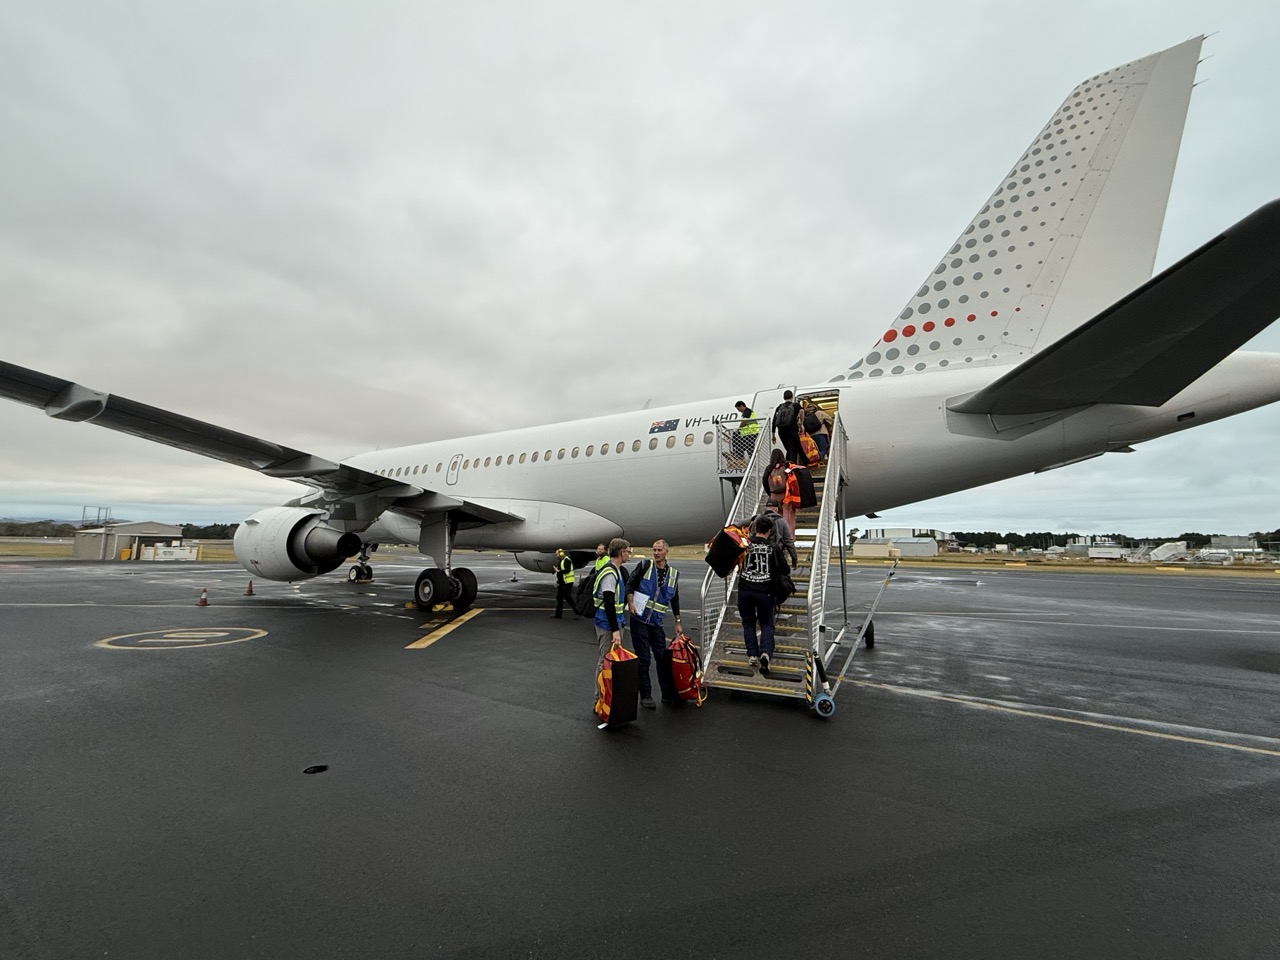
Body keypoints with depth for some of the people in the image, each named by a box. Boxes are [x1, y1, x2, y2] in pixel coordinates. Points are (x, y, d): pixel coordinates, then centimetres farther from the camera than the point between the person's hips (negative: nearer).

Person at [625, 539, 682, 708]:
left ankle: (668, 694, 22)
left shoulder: (673, 573, 7)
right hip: (639, 619, -3)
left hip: (657, 622, 3)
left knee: (663, 658, 8)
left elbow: (675, 600, 16)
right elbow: (630, 584, -2)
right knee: (643, 659, 2)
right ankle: (645, 696, 13)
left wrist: (677, 622, 17)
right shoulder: (644, 565, -3)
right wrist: (631, 604, -15)